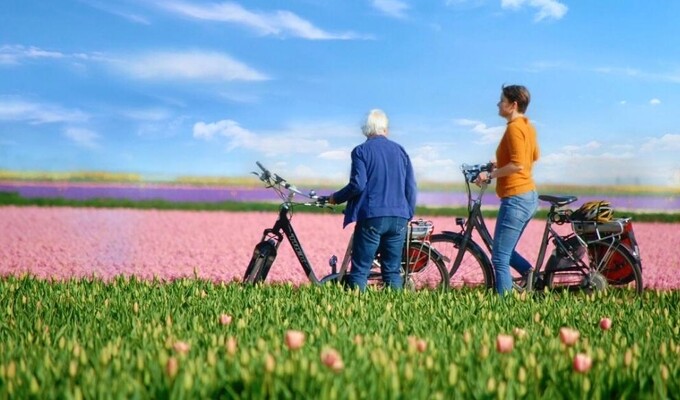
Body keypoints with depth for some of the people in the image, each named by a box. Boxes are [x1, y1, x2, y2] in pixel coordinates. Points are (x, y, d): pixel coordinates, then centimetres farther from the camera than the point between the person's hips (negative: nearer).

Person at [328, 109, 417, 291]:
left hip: (372, 216, -4)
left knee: (360, 271, -1)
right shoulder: (400, 150, 11)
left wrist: (336, 198, 3)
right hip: (398, 218, 4)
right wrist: (408, 214, 20)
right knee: (393, 271, 9)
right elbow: (411, 187, 10)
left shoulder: (361, 151, -2)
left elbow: (358, 184, -12)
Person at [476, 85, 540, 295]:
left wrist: (490, 175, -17)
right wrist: (501, 165, 26)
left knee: (499, 258, -6)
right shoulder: (527, 126, 13)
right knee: (505, 251, 19)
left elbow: (517, 164, -25)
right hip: (529, 196, 10)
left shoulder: (514, 128, -16)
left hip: (516, 198, -10)